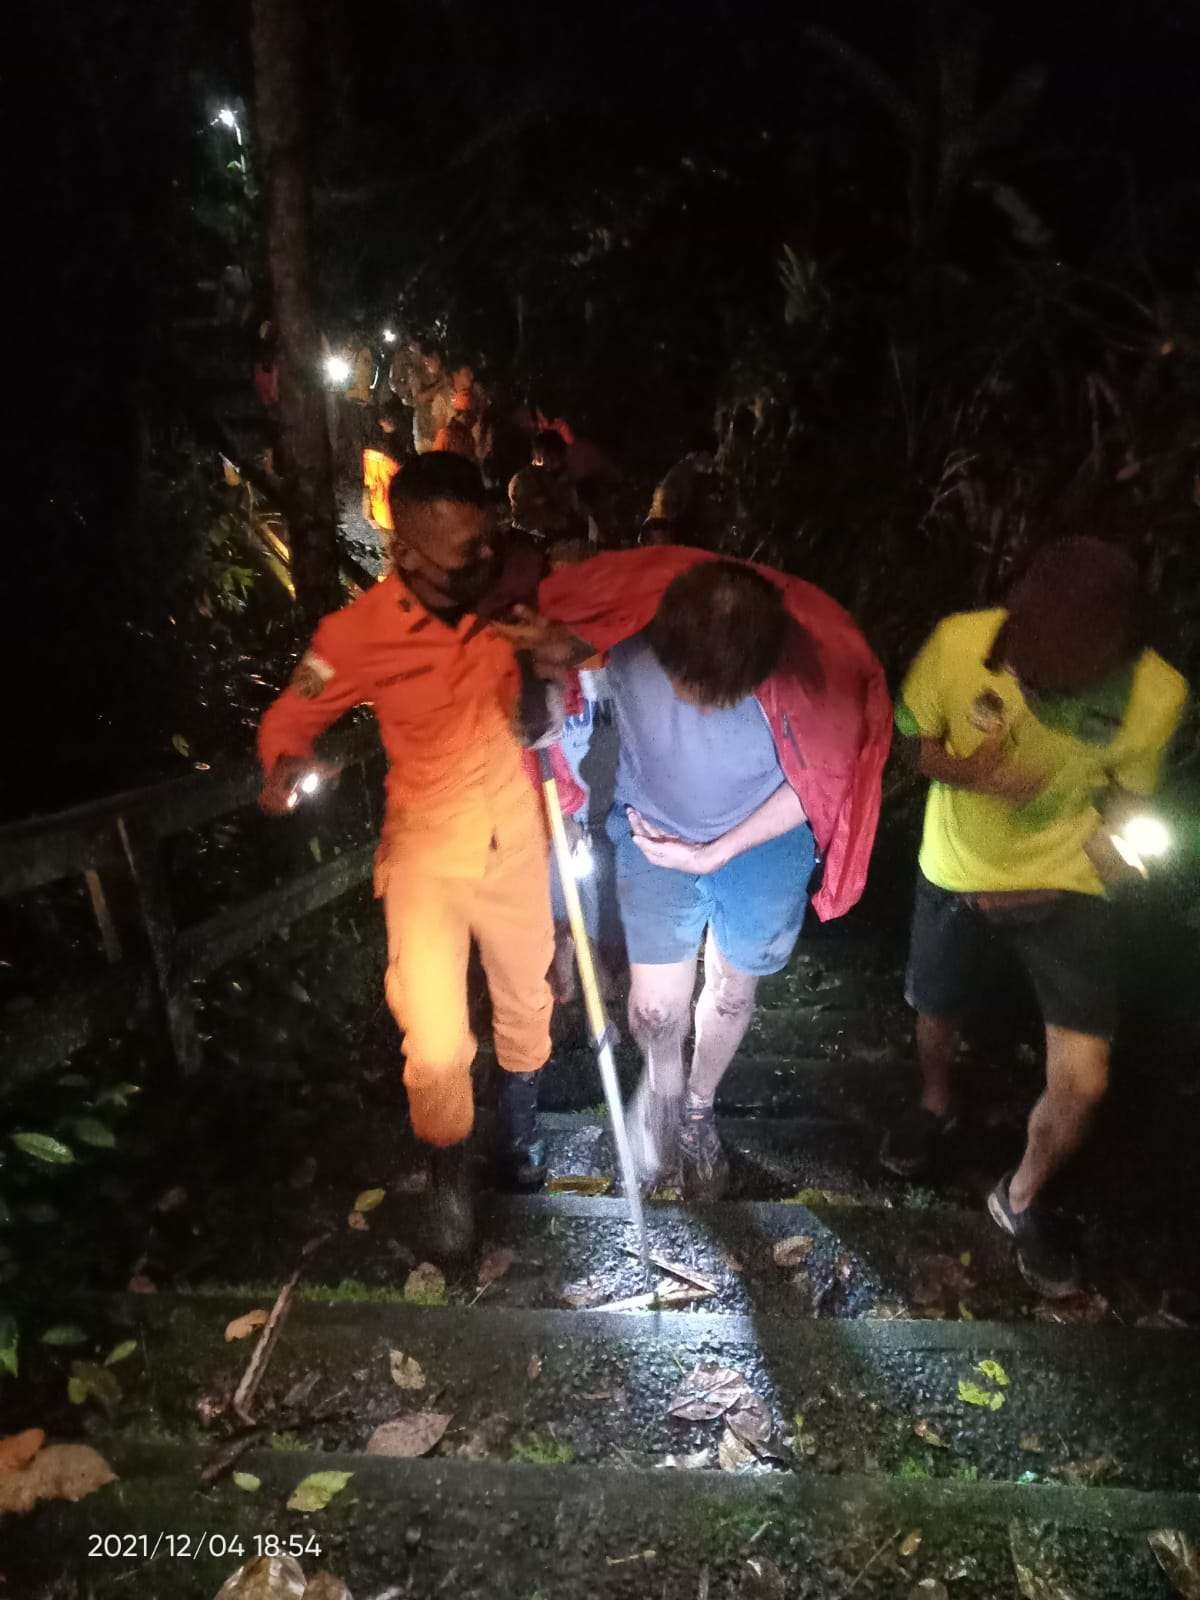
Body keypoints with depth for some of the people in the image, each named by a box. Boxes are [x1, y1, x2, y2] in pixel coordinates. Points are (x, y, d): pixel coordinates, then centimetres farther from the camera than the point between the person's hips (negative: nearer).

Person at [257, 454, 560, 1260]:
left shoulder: (503, 593, -13)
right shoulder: (359, 635, -21)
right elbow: (288, 719, -6)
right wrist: (285, 763, -28)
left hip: (517, 840, 3)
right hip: (429, 852, -3)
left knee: (526, 999, 21)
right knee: (435, 1049, -6)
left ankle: (521, 1120, 52)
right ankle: (451, 1174, 27)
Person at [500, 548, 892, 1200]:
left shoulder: (810, 663, -34)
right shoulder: (630, 626, -32)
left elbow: (819, 778, -16)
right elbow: (565, 618, -7)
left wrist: (716, 854, -19)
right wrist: (561, 647, -30)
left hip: (764, 837, 0)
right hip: (656, 829, 0)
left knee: (732, 991, 18)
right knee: (656, 1008, 3)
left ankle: (698, 1106, 50)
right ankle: (662, 1084, 42)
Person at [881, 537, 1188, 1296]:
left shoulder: (1157, 694, -23)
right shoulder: (960, 643, -26)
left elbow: (1127, 786, -2)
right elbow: (912, 737, -9)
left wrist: (1097, 834, -19)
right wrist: (965, 771, -28)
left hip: (1065, 885, 0)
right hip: (956, 873, 1)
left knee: (1083, 1083, -5)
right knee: (938, 1016, 22)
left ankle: (1022, 1198, 28)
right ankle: (936, 1103, 60)